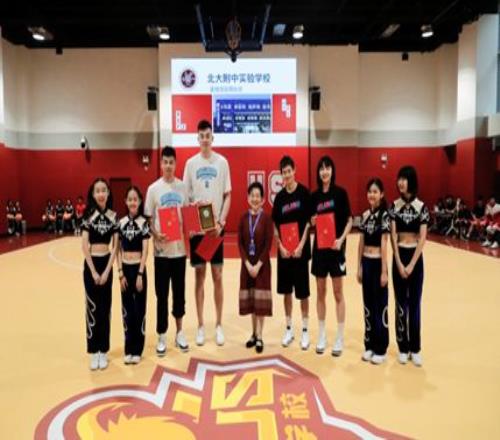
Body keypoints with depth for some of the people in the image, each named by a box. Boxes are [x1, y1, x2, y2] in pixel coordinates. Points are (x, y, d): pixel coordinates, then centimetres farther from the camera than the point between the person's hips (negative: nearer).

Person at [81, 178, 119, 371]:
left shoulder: (113, 216, 1)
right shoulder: (88, 215, -4)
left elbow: (115, 246, 0)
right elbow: (84, 246, -7)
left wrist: (107, 271, -7)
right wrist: (93, 271, -10)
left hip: (107, 264, 2)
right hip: (91, 264, -2)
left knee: (105, 308, 7)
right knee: (93, 308, 0)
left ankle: (103, 351, 17)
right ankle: (93, 351, 11)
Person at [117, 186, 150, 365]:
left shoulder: (143, 223, -5)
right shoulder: (121, 222, 3)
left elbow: (145, 251, -8)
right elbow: (118, 250, 4)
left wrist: (140, 274, -12)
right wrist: (120, 272, -2)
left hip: (138, 269, -3)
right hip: (125, 269, 3)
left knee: (139, 309, 4)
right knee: (127, 309, 9)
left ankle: (137, 350, 14)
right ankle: (128, 349, 19)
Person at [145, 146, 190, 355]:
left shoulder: (183, 187, 5)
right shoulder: (153, 188, -2)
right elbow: (147, 219, 0)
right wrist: (156, 235, -18)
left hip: (180, 247, 3)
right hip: (162, 250, -2)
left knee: (179, 292, 12)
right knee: (162, 294, 4)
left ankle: (179, 333, 25)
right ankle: (161, 336, 16)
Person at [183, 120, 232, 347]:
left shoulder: (222, 162, 2)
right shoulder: (191, 163, 4)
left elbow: (227, 196, 2)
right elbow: (185, 195, 7)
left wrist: (221, 222, -10)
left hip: (216, 226, -1)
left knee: (217, 276, 5)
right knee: (199, 275, 7)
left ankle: (219, 325, 17)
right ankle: (201, 325, 17)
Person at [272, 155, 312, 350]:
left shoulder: (304, 192, -5)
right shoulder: (279, 197, 5)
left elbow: (308, 221, -7)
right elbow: (275, 225, 6)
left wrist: (301, 246, -13)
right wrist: (281, 246, -6)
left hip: (300, 249, -3)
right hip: (284, 250, 4)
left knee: (302, 292, 3)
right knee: (286, 291, 10)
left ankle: (305, 331, 17)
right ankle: (289, 329, 24)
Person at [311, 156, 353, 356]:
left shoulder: (340, 192, -5)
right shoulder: (315, 195, 6)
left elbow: (349, 220, -5)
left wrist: (341, 239, -17)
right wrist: (312, 221, -10)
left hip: (336, 247, -4)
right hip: (319, 246, 4)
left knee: (338, 293, 4)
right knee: (320, 292, 10)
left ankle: (339, 338, 14)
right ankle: (321, 336, 21)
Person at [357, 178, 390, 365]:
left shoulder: (384, 215, -10)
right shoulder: (365, 215, 7)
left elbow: (384, 244, -12)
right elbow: (361, 243, 10)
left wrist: (384, 271, -12)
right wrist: (359, 267, 9)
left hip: (378, 263, -6)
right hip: (366, 263, 6)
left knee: (380, 306, 4)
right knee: (368, 305, 12)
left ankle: (380, 349, 15)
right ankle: (369, 345, 24)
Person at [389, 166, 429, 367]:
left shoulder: (421, 207, -3)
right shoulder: (394, 206, 0)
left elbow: (422, 238, -6)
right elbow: (392, 236, -3)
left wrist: (411, 265, -11)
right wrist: (399, 264, -10)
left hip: (416, 258, -1)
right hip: (399, 257, 1)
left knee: (414, 304, 5)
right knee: (401, 303, 6)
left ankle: (415, 348, 16)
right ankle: (403, 347, 16)